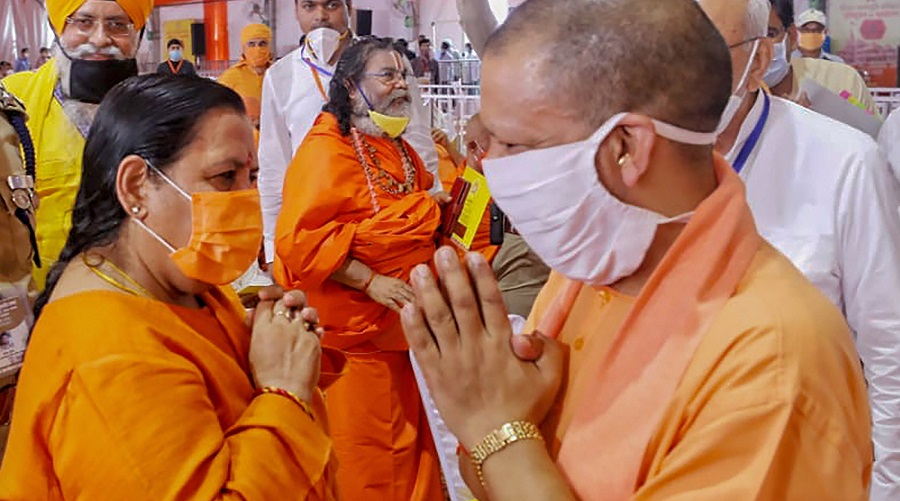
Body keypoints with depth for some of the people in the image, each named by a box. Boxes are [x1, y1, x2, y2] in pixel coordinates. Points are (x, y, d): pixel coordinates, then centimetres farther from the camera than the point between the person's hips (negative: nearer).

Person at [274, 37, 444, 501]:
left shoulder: (400, 150, 13)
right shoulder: (327, 148, -14)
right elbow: (299, 237, -23)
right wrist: (370, 281, -24)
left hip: (405, 324, 8)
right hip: (356, 333, -8)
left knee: (410, 441, 15)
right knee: (366, 454, 2)